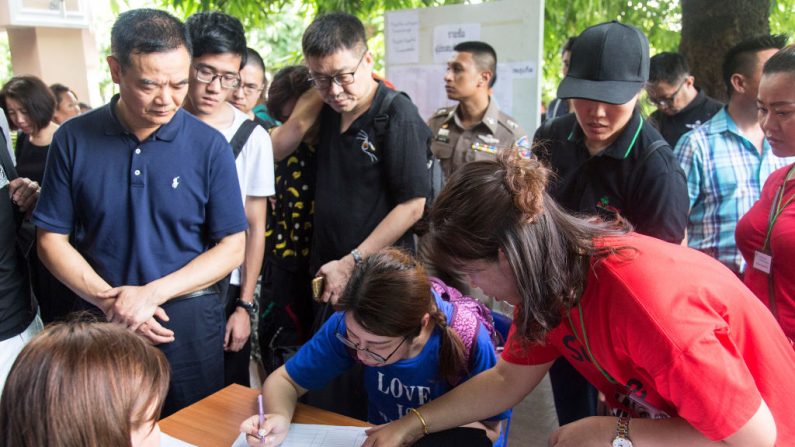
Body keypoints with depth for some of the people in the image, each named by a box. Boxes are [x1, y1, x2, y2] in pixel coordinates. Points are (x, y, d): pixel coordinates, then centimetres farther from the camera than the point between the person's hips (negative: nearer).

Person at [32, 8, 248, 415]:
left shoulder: (209, 146, -9)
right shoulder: (73, 139, -5)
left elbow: (233, 246, -7)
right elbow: (52, 240, 0)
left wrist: (152, 294, -17)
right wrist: (106, 299, -14)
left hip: (189, 323, -1)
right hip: (103, 324, 2)